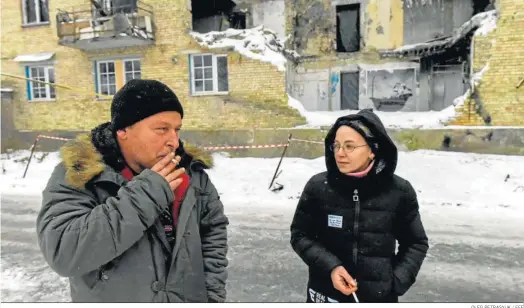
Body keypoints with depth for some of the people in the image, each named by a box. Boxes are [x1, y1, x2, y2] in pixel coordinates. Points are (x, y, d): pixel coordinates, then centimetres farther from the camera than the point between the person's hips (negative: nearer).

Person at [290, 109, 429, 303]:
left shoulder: (399, 192, -10)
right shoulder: (318, 187, -12)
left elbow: (416, 243, 2)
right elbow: (300, 235, -4)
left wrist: (396, 281, -9)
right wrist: (330, 267, -18)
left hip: (379, 297, 0)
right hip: (327, 295, 0)